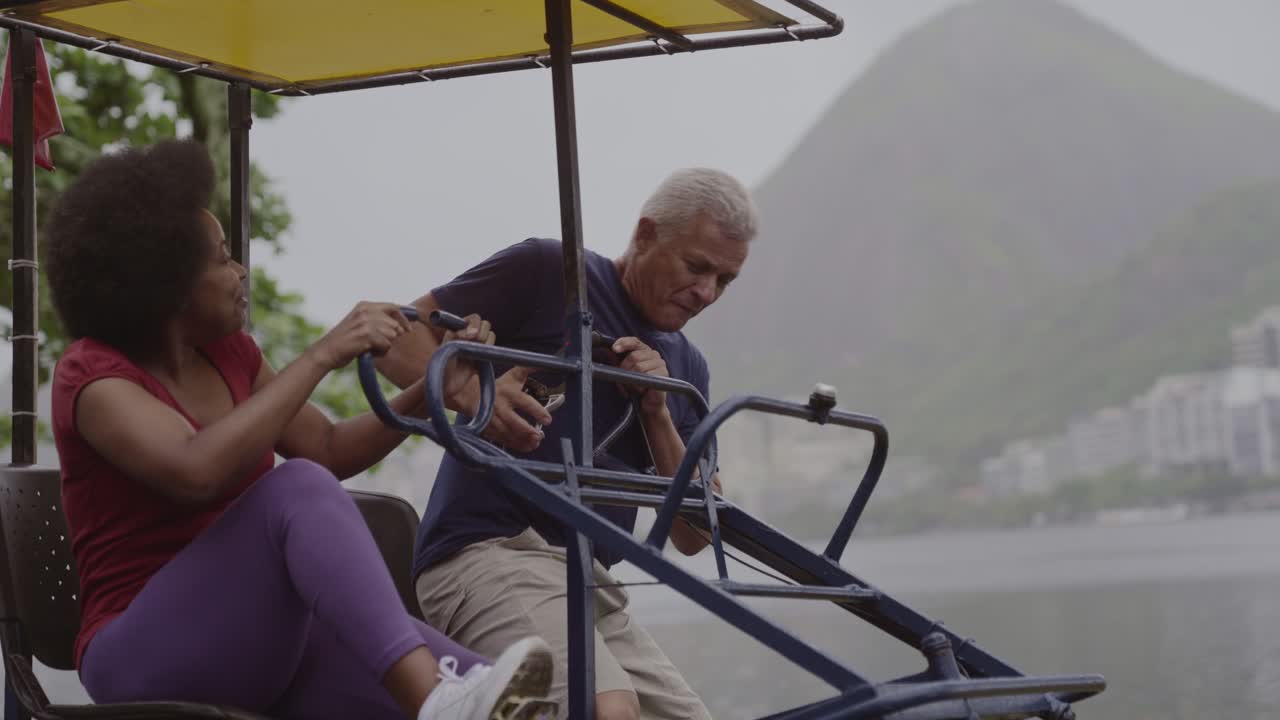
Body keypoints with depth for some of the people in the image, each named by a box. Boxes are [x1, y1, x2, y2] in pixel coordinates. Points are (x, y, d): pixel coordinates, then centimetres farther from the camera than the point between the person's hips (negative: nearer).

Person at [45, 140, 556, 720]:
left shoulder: (228, 354, 12)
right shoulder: (92, 374, -10)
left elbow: (329, 449, 18)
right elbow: (199, 472, -29)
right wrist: (322, 356, -27)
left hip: (262, 640, 7)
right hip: (147, 657, -7)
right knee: (298, 487, -33)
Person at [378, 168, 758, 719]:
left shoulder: (687, 368, 19)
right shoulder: (548, 272, 1)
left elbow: (693, 535, 12)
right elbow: (395, 334, -1)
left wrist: (658, 415, -2)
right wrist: (470, 391, -21)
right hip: (492, 551, -7)